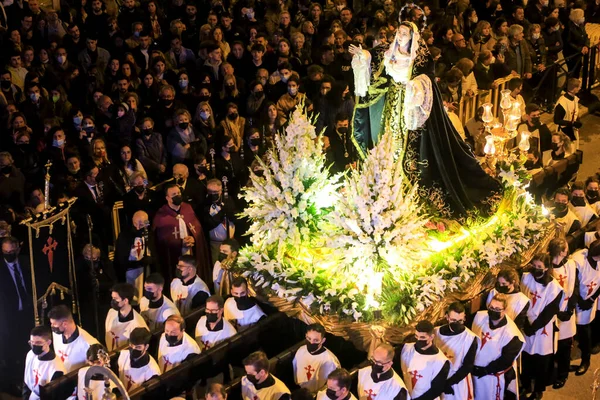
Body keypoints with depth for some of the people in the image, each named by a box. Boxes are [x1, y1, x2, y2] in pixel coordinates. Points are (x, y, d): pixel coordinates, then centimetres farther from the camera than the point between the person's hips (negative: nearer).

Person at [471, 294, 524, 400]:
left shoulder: (510, 333, -28)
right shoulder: (479, 316, -12)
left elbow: (506, 360, -20)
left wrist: (486, 370, -17)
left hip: (495, 376, -5)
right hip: (475, 369, 5)